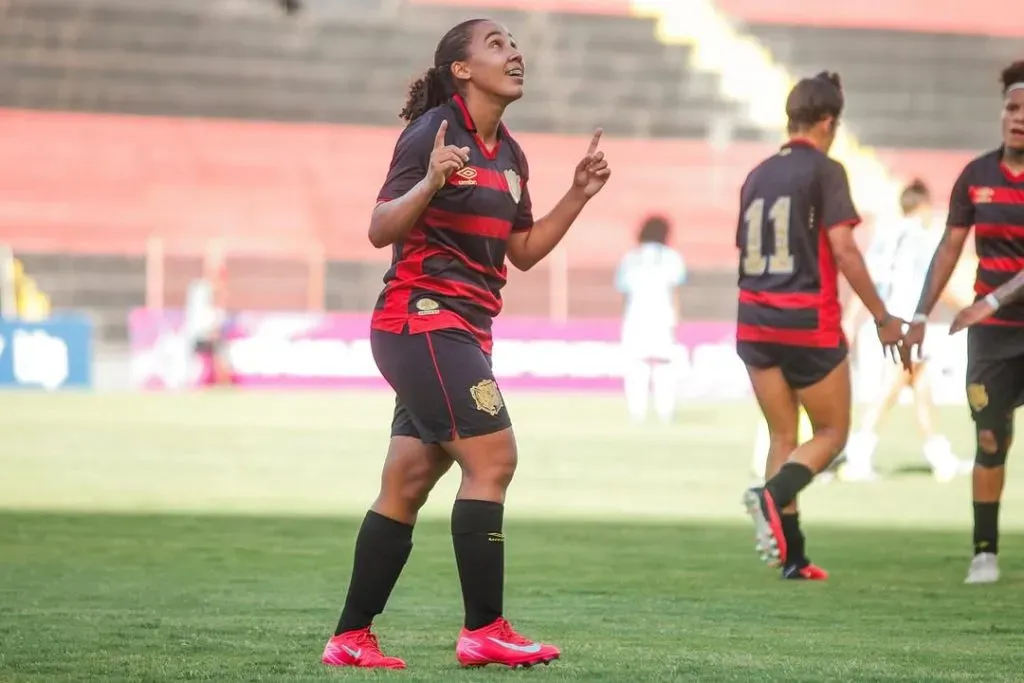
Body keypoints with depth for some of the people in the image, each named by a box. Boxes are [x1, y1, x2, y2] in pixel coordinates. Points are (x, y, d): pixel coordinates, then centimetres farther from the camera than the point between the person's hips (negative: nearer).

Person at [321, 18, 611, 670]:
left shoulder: (509, 154, 14)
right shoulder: (433, 132, -11)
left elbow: (523, 251, 20)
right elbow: (382, 230, -15)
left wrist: (578, 194, 10)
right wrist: (430, 182, -32)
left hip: (464, 333, 9)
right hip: (422, 319, -9)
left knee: (407, 487, 8)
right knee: (493, 458, -14)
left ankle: (351, 639, 11)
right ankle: (484, 630, -12)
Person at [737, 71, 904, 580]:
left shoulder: (758, 175, 12)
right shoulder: (824, 171, -7)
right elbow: (843, 250, -13)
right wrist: (882, 318, -7)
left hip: (755, 321, 6)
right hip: (808, 322, -6)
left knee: (782, 436, 12)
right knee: (831, 434, 7)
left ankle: (792, 557, 6)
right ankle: (773, 496, -21)